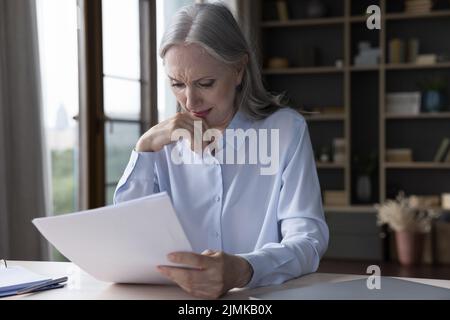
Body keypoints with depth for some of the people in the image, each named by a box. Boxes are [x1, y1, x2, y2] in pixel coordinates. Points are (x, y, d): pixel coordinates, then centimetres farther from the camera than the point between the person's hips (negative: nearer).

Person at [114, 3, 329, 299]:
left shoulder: (286, 130, -3)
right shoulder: (166, 141, 7)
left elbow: (309, 240, -14)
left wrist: (241, 270, -32)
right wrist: (145, 148, -9)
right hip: (179, 295, 2)